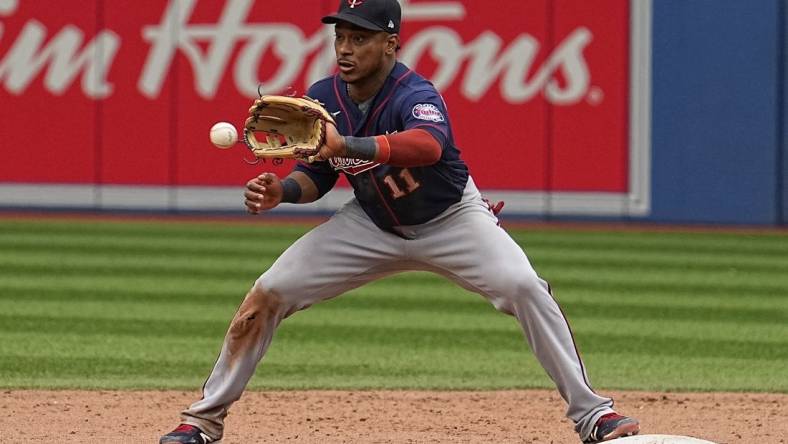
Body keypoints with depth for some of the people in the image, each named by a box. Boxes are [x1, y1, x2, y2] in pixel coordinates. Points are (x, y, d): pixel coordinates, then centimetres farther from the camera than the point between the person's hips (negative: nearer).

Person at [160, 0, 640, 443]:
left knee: (524, 286, -27)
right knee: (268, 294, -8)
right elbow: (318, 175, 0)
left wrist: (346, 145, -68)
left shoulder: (415, 94, -32)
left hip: (451, 218, -4)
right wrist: (282, 190, -23)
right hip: (371, 224, 4)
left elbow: (430, 144, -56)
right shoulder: (323, 98, -14)